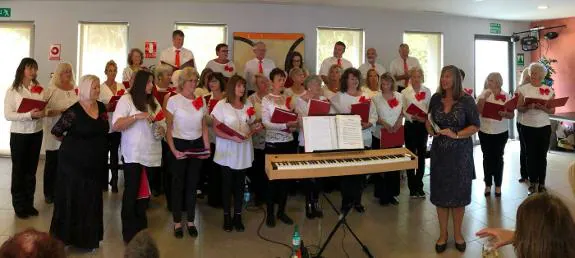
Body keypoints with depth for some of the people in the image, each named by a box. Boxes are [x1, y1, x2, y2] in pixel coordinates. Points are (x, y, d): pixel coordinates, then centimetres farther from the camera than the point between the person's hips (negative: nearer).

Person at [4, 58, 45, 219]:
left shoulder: (40, 89, 1)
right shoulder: (12, 90, -8)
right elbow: (8, 115, -14)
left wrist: (43, 112, -15)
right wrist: (29, 115, -25)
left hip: (36, 134, 3)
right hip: (19, 135, -3)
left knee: (31, 170, 14)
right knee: (19, 171, 8)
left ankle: (29, 204, 27)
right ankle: (19, 206, 20)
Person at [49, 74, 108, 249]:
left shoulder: (102, 107, 4)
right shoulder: (74, 111, -14)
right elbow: (56, 132, -7)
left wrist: (99, 148, 10)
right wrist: (73, 142, 5)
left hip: (95, 163, 6)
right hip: (74, 162, -6)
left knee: (92, 200, 13)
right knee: (72, 199, 5)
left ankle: (88, 237, 27)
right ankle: (67, 236, 21)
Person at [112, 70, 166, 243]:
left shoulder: (154, 102, 13)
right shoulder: (126, 99, -5)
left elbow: (162, 124, 18)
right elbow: (116, 126, -14)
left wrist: (161, 130, -5)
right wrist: (137, 116, -25)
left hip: (152, 154, 5)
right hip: (133, 155, -5)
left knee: (144, 192, 12)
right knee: (131, 192, 3)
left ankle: (141, 229, 25)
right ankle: (129, 232, 14)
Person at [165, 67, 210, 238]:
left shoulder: (201, 101, 5)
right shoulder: (174, 100, -7)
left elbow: (204, 127, 10)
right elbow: (169, 128, -6)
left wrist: (207, 147, -1)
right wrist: (173, 150, -15)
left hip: (197, 145, 3)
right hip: (179, 144, -3)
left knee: (193, 183, 11)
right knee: (178, 184, 7)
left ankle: (191, 221, 23)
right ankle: (177, 223, 20)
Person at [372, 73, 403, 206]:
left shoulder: (399, 96, 7)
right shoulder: (376, 98, -3)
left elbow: (402, 113, 10)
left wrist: (399, 121, -9)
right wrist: (384, 124, -21)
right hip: (380, 136, -3)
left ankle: (392, 194, 19)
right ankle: (382, 195, 13)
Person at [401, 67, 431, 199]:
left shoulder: (427, 91, 7)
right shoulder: (405, 92, 0)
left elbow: (430, 108, 5)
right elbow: (403, 111, -5)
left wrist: (426, 118, -14)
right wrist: (415, 118, -19)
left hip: (423, 125, 2)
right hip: (410, 125, -2)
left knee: (422, 155, 8)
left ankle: (419, 186, 19)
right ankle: (412, 187, 11)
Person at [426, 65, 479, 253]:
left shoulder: (466, 100, -7)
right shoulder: (436, 98, 3)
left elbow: (475, 126, -7)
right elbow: (429, 120, 13)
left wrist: (456, 135, -20)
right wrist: (430, 130, -7)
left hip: (460, 152, -3)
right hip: (439, 151, 3)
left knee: (459, 192, 7)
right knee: (440, 192, 7)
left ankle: (457, 233, 25)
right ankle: (443, 233, 22)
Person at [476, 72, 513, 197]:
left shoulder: (505, 96, 0)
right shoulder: (483, 94, -1)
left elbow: (512, 115, 0)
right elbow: (478, 111, -14)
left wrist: (504, 114, -20)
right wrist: (484, 97, -22)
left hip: (501, 132, 0)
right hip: (485, 132, 0)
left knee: (498, 158, 4)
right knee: (487, 157, 6)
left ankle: (498, 185, 14)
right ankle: (488, 185, 17)